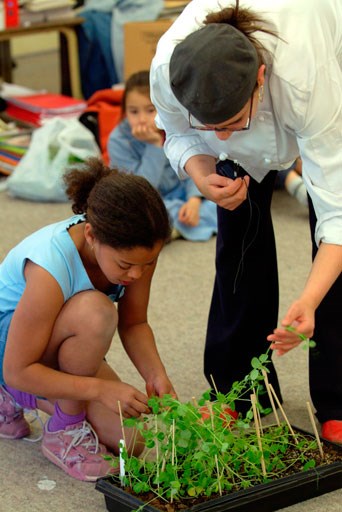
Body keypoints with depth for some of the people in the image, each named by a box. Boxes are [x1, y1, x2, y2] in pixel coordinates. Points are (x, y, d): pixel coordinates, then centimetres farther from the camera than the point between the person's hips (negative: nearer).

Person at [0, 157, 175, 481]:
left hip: (65, 347, 7)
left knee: (129, 440, -8)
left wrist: (156, 375, -24)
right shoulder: (51, 266, -37)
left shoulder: (134, 250, -19)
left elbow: (134, 323, -5)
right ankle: (65, 432, -13)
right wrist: (101, 388, -37)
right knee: (95, 311, -36)